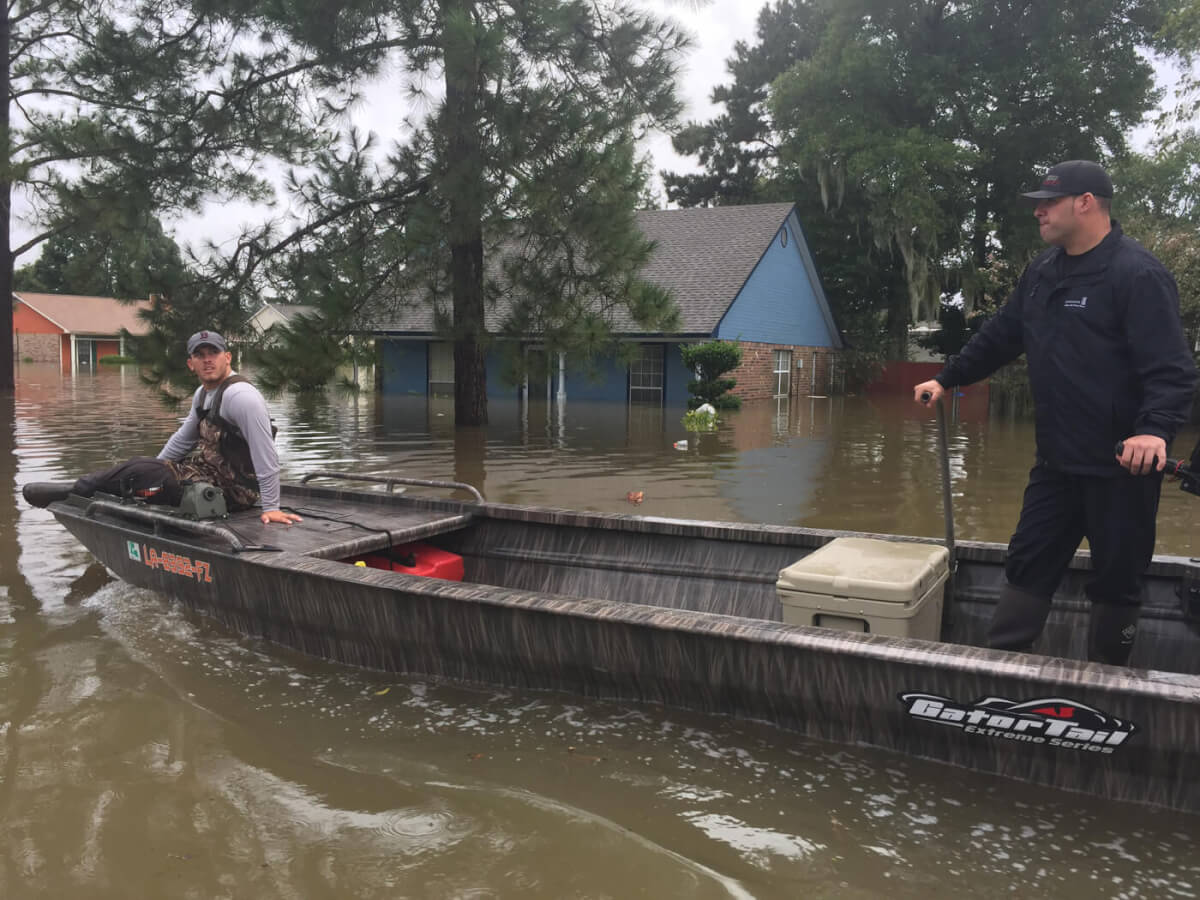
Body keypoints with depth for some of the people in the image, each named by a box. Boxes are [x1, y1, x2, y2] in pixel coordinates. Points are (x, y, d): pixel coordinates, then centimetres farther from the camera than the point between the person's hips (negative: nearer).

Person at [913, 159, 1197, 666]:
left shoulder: (1136, 274, -15)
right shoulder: (1044, 271, 10)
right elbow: (1000, 337, 21)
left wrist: (1155, 429, -38)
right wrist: (946, 379, 22)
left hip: (1122, 467, -8)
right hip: (1056, 461, 8)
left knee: (1115, 580, 7)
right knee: (1028, 564, 12)